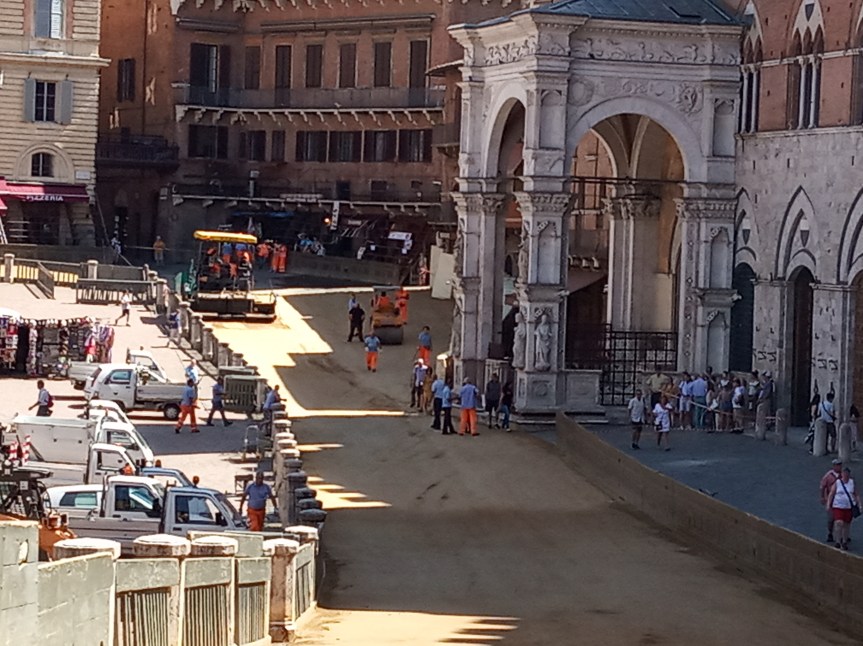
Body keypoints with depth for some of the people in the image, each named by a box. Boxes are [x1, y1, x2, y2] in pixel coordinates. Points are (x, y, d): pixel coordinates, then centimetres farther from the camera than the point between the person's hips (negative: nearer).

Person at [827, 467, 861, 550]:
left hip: (849, 507, 2)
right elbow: (831, 494, -2)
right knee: (839, 523, -19)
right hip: (838, 506, -2)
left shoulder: (852, 483, 5)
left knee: (846, 525, 7)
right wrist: (828, 505, -10)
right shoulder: (837, 483, -2)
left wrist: (858, 504, 1)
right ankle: (838, 541, -11)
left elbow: (856, 495, 11)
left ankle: (844, 542, 23)